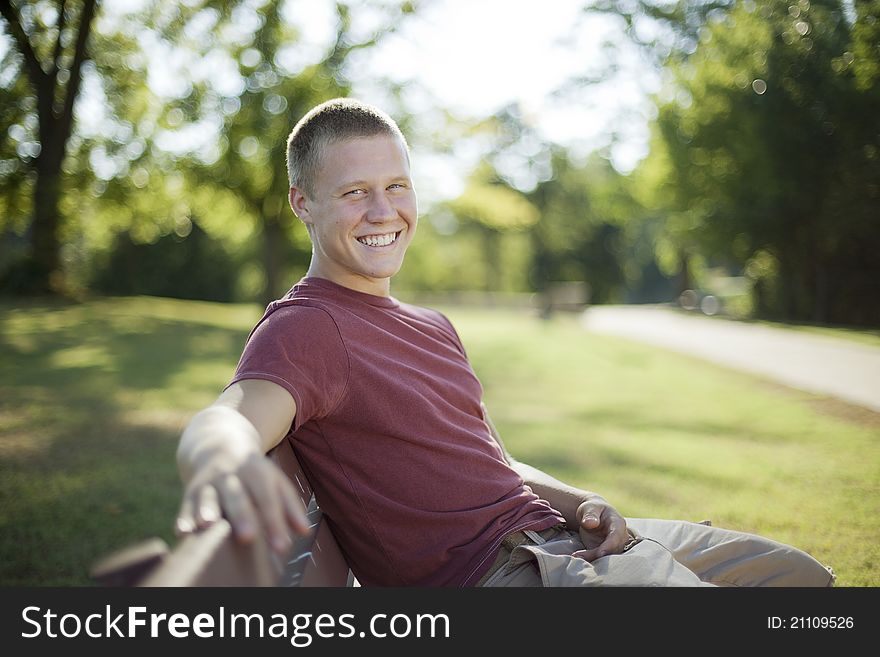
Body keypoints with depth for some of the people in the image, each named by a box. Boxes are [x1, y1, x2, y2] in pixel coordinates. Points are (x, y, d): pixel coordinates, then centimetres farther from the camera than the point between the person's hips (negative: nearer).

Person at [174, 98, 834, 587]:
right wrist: (227, 459, -57)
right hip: (488, 569, -9)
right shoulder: (305, 327, -11)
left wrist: (581, 503, 4)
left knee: (797, 574, 16)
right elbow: (227, 419, -32)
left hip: (553, 532, 9)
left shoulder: (432, 326, 19)